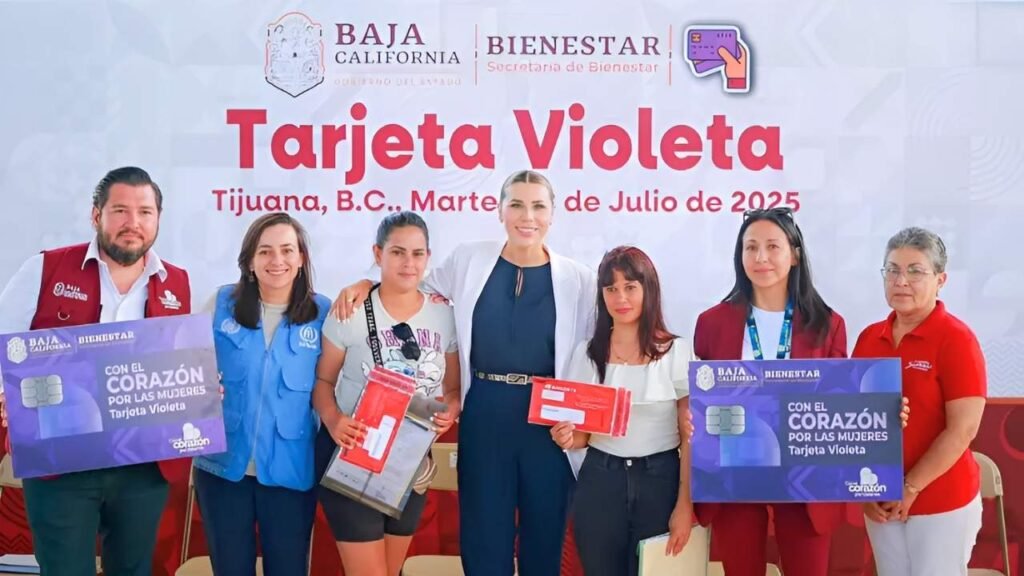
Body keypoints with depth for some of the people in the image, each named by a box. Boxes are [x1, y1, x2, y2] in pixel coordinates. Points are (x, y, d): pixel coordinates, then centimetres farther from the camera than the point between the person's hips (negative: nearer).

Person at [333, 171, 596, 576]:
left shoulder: (578, 280, 0)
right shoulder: (468, 261, 2)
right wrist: (366, 284, 0)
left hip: (550, 422, 0)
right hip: (484, 417, 1)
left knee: (544, 541, 11)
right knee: (484, 541, 9)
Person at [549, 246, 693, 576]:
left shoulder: (677, 352, -5)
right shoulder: (587, 353, 3)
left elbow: (691, 437, -3)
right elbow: (581, 434, 10)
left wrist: (684, 505, -8)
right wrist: (567, 437, -13)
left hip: (659, 481, -2)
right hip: (599, 482, 2)